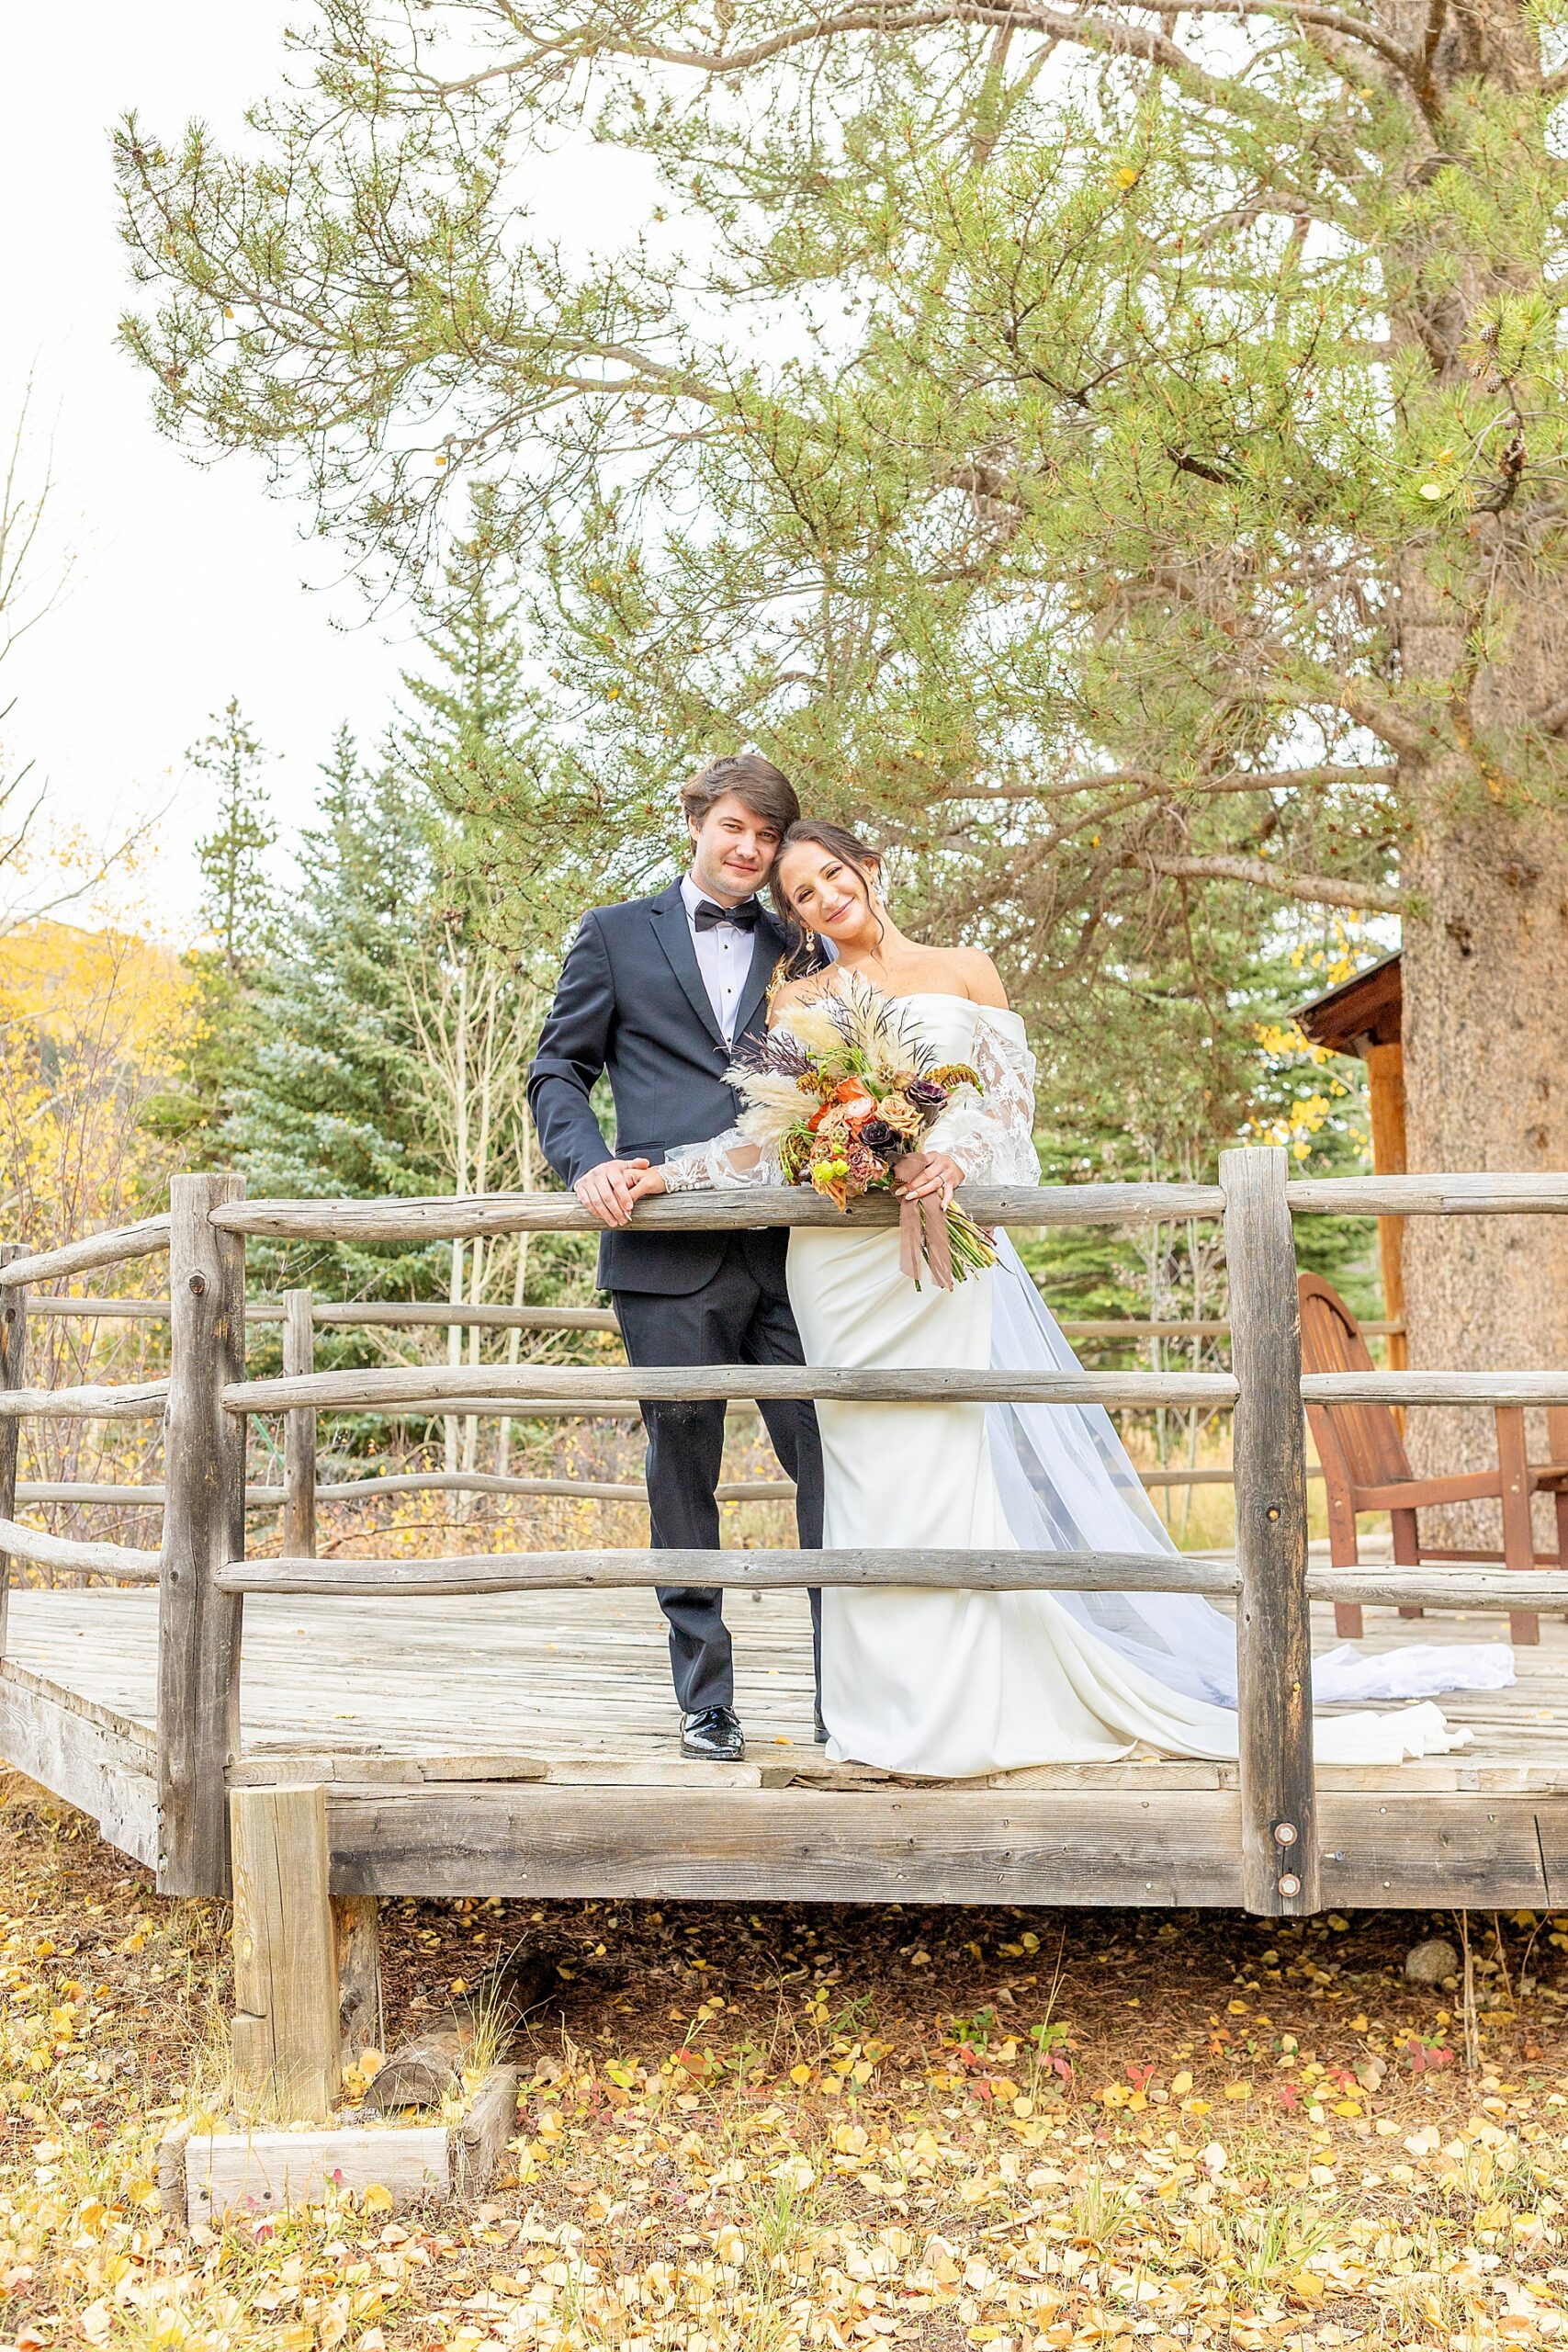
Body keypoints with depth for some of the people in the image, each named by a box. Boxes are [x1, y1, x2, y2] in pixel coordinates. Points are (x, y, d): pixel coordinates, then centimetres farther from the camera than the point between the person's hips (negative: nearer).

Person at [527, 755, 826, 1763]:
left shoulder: (799, 953, 18)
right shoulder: (617, 934, 13)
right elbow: (559, 1068, 10)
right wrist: (587, 1161, -9)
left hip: (788, 1246, 2)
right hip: (668, 1254, -1)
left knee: (832, 1467, -3)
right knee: (683, 1481, 5)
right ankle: (707, 1702, 15)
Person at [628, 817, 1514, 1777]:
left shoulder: (963, 969, 11)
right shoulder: (799, 1001, 15)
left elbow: (1014, 1093, 2)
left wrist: (953, 1154, -16)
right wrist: (669, 1172, 0)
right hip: (839, 1258, 2)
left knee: (971, 1456, -7)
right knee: (870, 1467, 0)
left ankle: (979, 1706, 1)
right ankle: (903, 1706, 7)